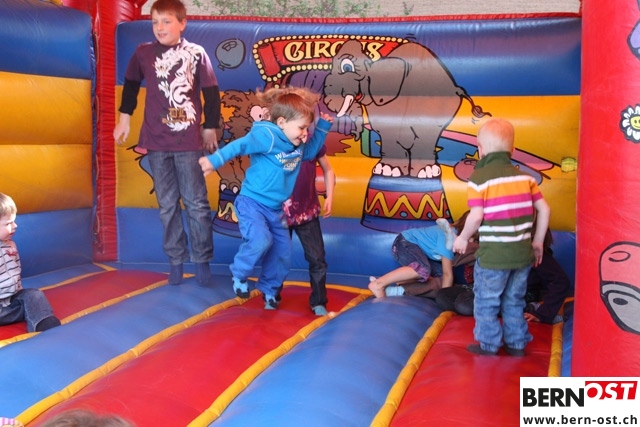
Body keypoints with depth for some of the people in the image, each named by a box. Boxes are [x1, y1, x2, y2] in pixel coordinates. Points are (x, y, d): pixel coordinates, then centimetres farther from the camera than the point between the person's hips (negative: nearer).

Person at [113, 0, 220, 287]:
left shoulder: (196, 53, -3)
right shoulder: (143, 53, 2)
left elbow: (211, 92, 4)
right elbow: (130, 84, 19)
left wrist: (210, 127, 7)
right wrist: (125, 117, 20)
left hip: (189, 141, -2)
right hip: (156, 141, 2)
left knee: (196, 203, 2)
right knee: (167, 205, 8)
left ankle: (202, 260, 13)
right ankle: (175, 261, 16)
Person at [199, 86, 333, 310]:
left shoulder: (298, 146, 7)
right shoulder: (266, 135, -19)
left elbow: (312, 151, 26)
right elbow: (239, 145, -18)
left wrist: (323, 127, 17)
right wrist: (215, 160, -24)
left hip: (275, 209, 8)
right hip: (252, 202, -8)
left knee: (283, 251, 8)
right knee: (261, 240, -28)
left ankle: (269, 290, 29)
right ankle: (239, 275, 0)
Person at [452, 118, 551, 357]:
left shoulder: (479, 178, -10)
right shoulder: (524, 177, 6)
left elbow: (476, 215, -18)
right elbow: (544, 210, 5)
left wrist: (463, 238, -1)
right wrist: (538, 242, 15)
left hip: (493, 255, -6)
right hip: (522, 253, 6)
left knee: (486, 301, 12)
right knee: (514, 301, 21)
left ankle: (488, 344, 20)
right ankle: (516, 343, 29)